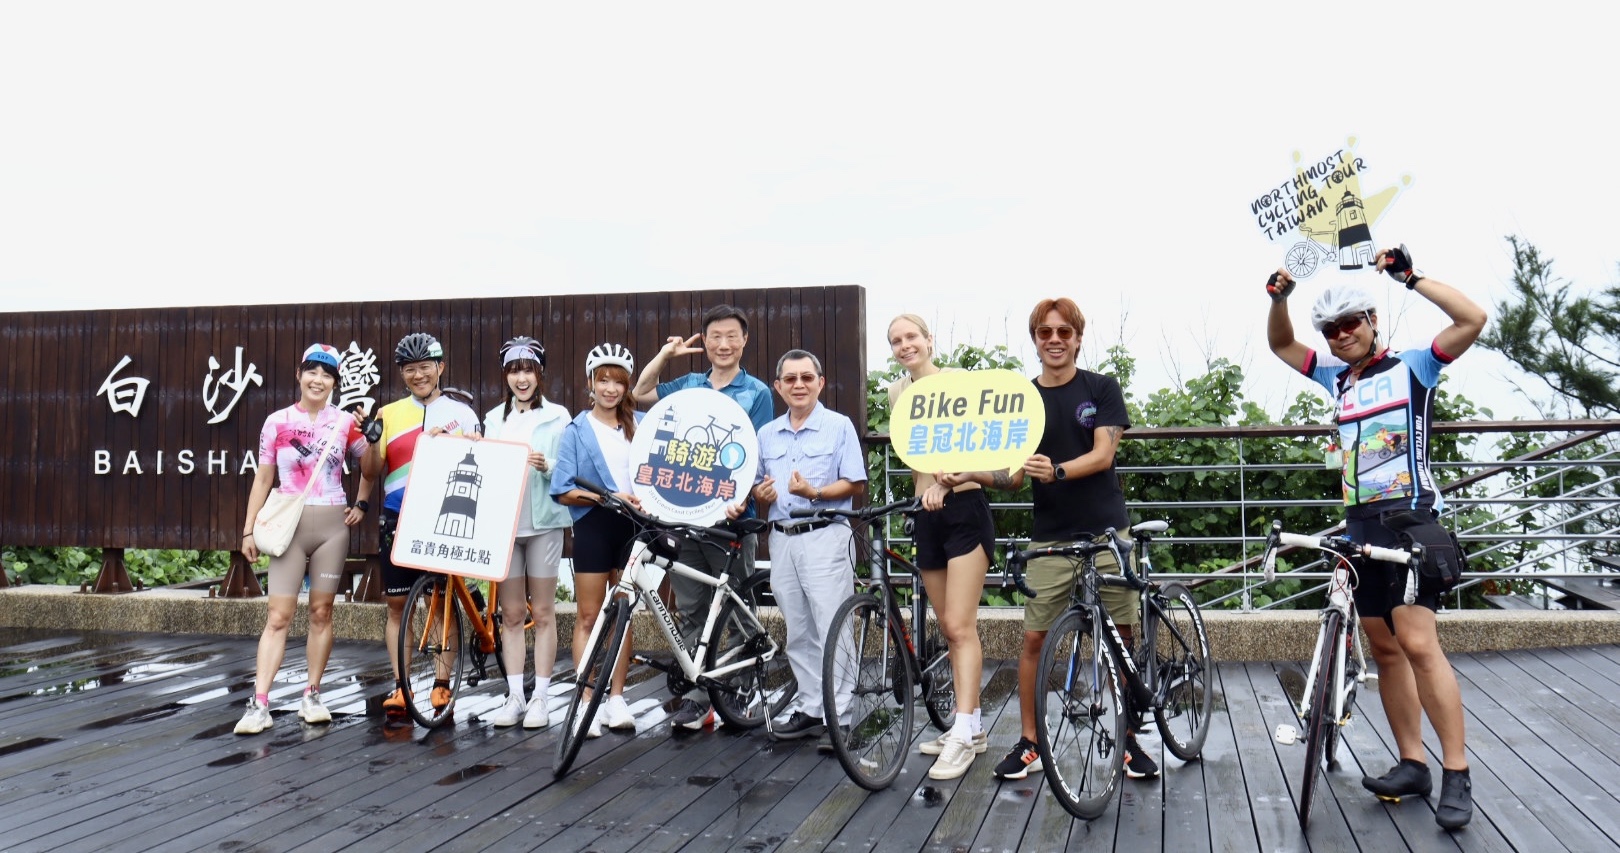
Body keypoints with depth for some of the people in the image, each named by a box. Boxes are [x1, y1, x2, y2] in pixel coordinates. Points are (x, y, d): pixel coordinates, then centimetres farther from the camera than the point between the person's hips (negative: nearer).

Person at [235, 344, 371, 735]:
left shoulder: (345, 423, 3)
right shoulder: (277, 422, 1)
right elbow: (263, 479, 4)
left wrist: (361, 504, 6)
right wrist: (248, 530, 2)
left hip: (331, 525, 1)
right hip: (289, 525, -1)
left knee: (321, 612, 6)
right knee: (278, 617, -6)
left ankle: (312, 697, 16)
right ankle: (259, 705, -5)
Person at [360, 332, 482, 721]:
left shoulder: (462, 413, 4)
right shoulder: (389, 414, 8)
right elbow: (370, 471, 5)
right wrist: (372, 437, -13)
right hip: (398, 518, 2)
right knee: (397, 603, 4)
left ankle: (442, 684, 12)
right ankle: (400, 686, 10)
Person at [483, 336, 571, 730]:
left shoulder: (558, 417, 1)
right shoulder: (494, 419, 13)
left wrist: (546, 466, -22)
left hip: (543, 521, -3)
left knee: (542, 612, 3)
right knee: (511, 613, 7)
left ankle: (540, 698, 10)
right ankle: (514, 697, 15)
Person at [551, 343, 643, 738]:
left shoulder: (641, 425, 7)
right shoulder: (577, 431, 0)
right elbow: (564, 492, -6)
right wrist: (609, 497, -18)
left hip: (633, 527, 2)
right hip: (594, 527, -2)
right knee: (589, 616, 2)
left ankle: (616, 698, 17)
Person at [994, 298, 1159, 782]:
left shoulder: (1102, 389, 1)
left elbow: (1103, 454, -11)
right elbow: (1015, 474, 5)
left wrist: (1057, 470, -28)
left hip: (1106, 532, -1)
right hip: (1050, 537, 1)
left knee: (1123, 636, 3)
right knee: (1034, 638, -1)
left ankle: (1129, 737, 18)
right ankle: (1029, 743, 11)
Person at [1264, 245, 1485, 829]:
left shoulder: (1413, 367, 2)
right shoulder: (1338, 379, 16)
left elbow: (1473, 320, -10)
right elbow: (1281, 345, 22)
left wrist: (1410, 276, -13)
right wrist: (1279, 296, 4)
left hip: (1411, 518, -6)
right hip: (1360, 523, 6)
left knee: (1417, 643, -15)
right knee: (1384, 647, 7)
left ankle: (1457, 775, -8)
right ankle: (1412, 765, 15)